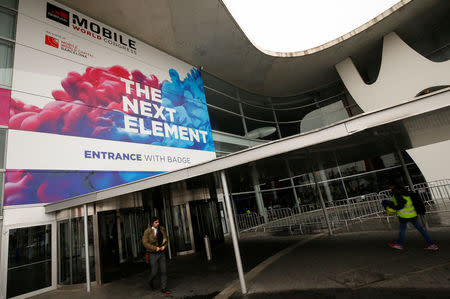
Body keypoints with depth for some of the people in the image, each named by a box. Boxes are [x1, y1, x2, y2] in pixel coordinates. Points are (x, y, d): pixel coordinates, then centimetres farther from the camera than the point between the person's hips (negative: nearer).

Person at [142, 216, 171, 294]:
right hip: (153, 254, -4)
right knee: (154, 272, 6)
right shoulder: (147, 231, -12)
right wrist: (155, 248, -19)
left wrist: (164, 246, -7)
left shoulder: (162, 229, 1)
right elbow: (145, 243, -14)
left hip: (162, 253, 4)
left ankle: (164, 288, 16)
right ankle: (150, 282, 39)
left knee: (164, 271, 3)